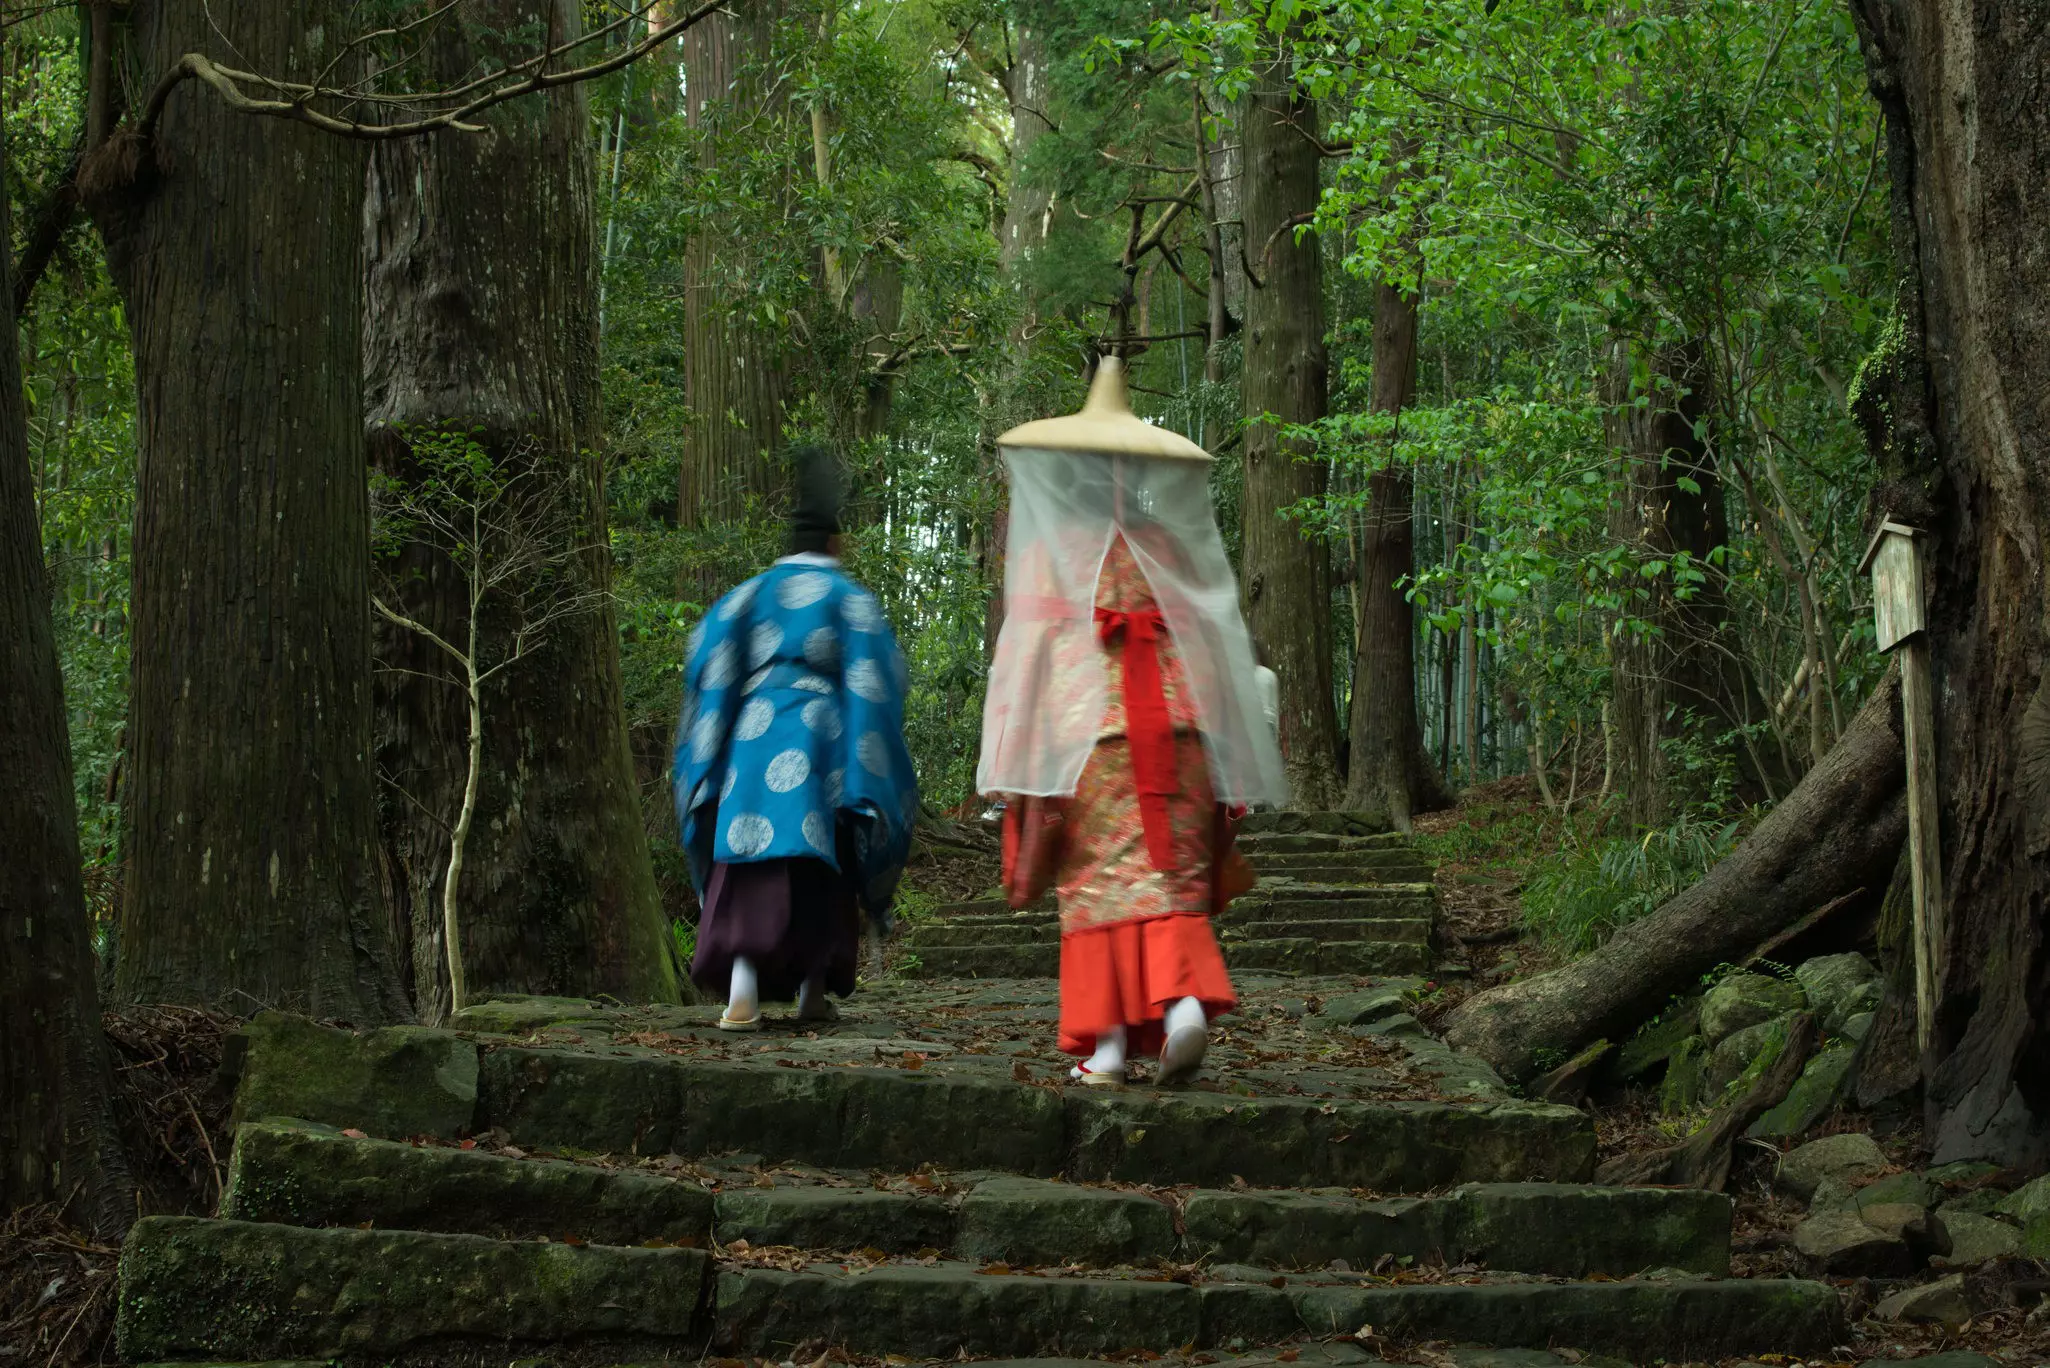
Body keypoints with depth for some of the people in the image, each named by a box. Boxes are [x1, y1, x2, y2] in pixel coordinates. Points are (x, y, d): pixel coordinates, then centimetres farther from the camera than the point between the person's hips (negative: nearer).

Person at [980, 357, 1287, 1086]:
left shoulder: (1050, 549, 2)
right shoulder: (1172, 548, 9)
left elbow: (1024, 653, -2)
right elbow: (1215, 649, 10)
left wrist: (1015, 765, 1)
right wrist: (1224, 768, 16)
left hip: (1086, 734, -2)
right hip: (1176, 730, 2)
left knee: (1101, 882, 2)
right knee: (1173, 877, 6)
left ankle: (1108, 1040, -2)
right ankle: (1184, 999, -17)